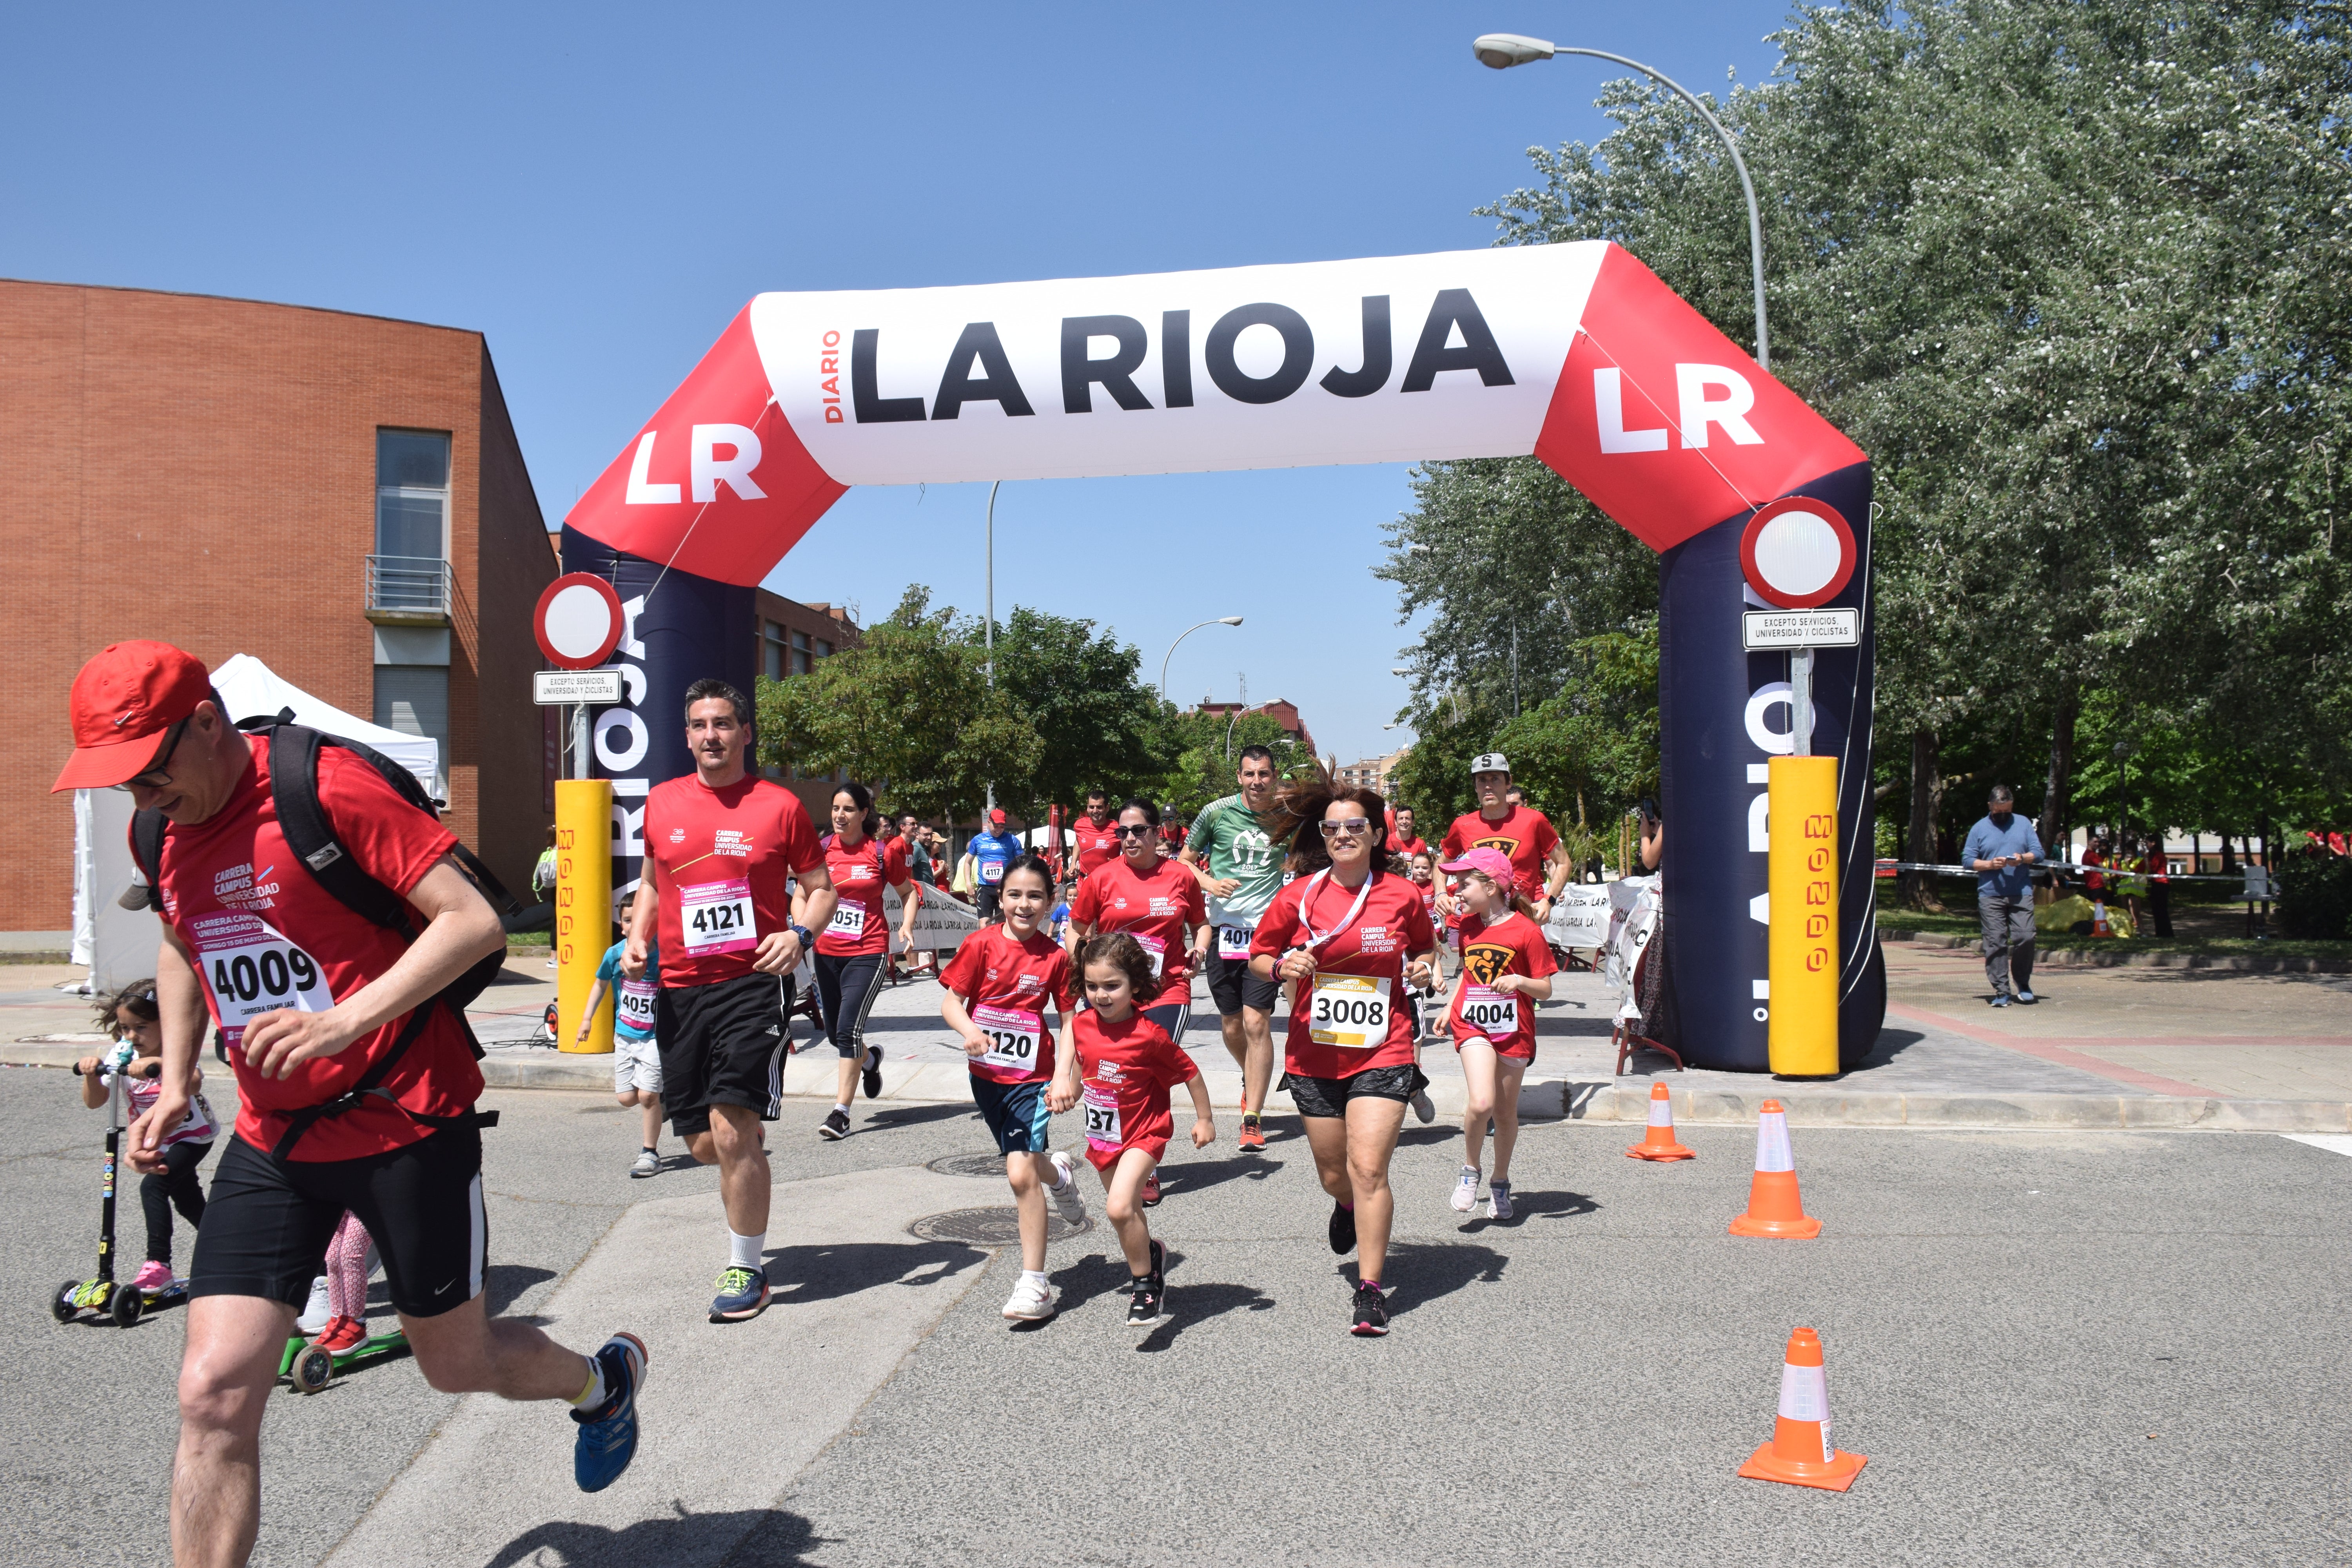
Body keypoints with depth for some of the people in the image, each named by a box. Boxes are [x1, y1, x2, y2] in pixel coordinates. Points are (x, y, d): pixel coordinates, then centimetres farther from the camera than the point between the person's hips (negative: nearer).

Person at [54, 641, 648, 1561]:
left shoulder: (328, 788, -17)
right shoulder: (162, 832, 5)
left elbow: (475, 922, -21)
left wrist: (344, 1022, -29)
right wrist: (176, 1082, 14)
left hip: (408, 1124, -6)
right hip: (271, 1141, 6)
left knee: (457, 1365, 11)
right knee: (214, 1395, -5)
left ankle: (602, 1380, 44)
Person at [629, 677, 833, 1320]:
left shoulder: (778, 805, -2)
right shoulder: (662, 802, 8)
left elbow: (820, 887, 5)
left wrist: (799, 934, -14)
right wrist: (638, 937, 5)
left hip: (754, 982, -4)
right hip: (679, 989, 4)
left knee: (732, 1126, -14)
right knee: (702, 1141, 7)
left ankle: (747, 1271, 2)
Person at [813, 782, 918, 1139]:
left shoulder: (883, 852, -4)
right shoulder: (822, 848, 2)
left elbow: (908, 892, 10)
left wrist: (906, 927, -6)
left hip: (868, 952, -4)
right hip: (827, 951, 4)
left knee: (848, 1029, -15)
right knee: (834, 1033, 16)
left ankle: (841, 1112, -9)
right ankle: (870, 1060, 49)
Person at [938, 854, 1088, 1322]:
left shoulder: (1055, 957, -6)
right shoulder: (981, 945, -6)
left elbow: (1068, 1019, -1)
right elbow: (950, 1001, -6)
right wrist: (968, 1030, -27)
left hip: (1032, 1076, -3)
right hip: (986, 1072, 3)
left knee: (1021, 1173, -16)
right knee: (1024, 1163, 20)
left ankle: (1034, 1285, -9)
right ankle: (1059, 1174, 58)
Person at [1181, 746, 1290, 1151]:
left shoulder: (1287, 816, 1)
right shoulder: (1217, 812, 0)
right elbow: (1184, 862, 8)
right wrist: (1209, 882, -10)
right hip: (1224, 927, 2)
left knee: (1257, 1022, -11)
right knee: (1231, 1025, 12)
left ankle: (1252, 1120, -5)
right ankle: (1252, 1082, 43)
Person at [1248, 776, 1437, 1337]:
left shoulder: (1403, 895, -2)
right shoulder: (1299, 896, -3)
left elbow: (1425, 946, 18)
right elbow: (1258, 957, 7)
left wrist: (1423, 966, -4)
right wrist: (1282, 966, -14)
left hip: (1383, 1053, -2)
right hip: (1314, 1054, 2)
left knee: (1368, 1167, -14)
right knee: (1334, 1174, 14)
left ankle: (1370, 1290, -2)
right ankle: (1349, 1207, 52)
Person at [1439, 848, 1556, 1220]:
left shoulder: (1526, 931, -10)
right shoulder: (1467, 925, 5)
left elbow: (1545, 991, -6)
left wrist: (1518, 981, -24)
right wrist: (1450, 1007, 12)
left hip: (1513, 1031, -2)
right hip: (1472, 1025, 2)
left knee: (1506, 1113, 10)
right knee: (1480, 1103, -20)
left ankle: (1500, 1183, 32)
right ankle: (1470, 1171, 3)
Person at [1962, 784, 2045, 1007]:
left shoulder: (2023, 824, 12)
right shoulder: (1979, 828, 8)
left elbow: (2038, 852, 9)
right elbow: (1967, 859, 4)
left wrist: (2023, 859, -11)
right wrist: (1990, 864, -12)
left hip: (2022, 894, 1)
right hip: (1990, 895, -1)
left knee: (2025, 938, -7)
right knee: (1995, 942, -3)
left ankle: (2023, 983, 14)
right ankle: (2001, 991, 1)